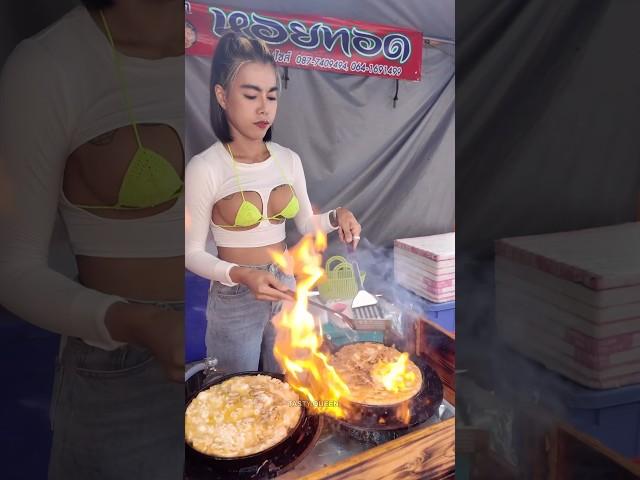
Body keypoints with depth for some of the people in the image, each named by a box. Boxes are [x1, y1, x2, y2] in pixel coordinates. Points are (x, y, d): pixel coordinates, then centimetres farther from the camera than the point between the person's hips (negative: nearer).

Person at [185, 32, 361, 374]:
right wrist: (241, 275, -28)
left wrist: (336, 217, -10)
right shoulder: (205, 169, -17)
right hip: (234, 300, -4)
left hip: (285, 291, 5)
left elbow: (307, 225, 10)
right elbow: (191, 253, -13)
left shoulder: (288, 160, -2)